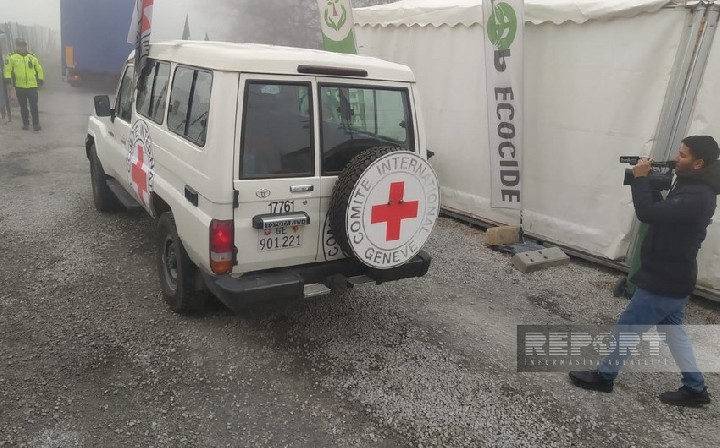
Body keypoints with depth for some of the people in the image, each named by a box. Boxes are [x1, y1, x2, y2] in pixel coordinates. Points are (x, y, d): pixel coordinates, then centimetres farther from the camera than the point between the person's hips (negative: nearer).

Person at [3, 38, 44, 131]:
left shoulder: (32, 57, 8)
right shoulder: (12, 57, 3)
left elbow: (39, 69, 15)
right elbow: (8, 69, 3)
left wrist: (40, 79, 9)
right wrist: (8, 78, -8)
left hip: (32, 86, 0)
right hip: (19, 86, 0)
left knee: (34, 106, -4)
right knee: (23, 107, 8)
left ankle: (36, 124, 1)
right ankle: (25, 124, 18)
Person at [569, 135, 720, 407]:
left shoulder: (697, 197, -26)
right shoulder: (693, 188, 7)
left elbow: (648, 214, -33)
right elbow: (661, 211, 14)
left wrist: (640, 178, -20)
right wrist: (648, 183, -1)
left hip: (663, 282, -10)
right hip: (673, 278, 10)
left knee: (626, 328, 3)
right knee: (673, 330, 20)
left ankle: (603, 376, 18)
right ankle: (695, 389, 29)